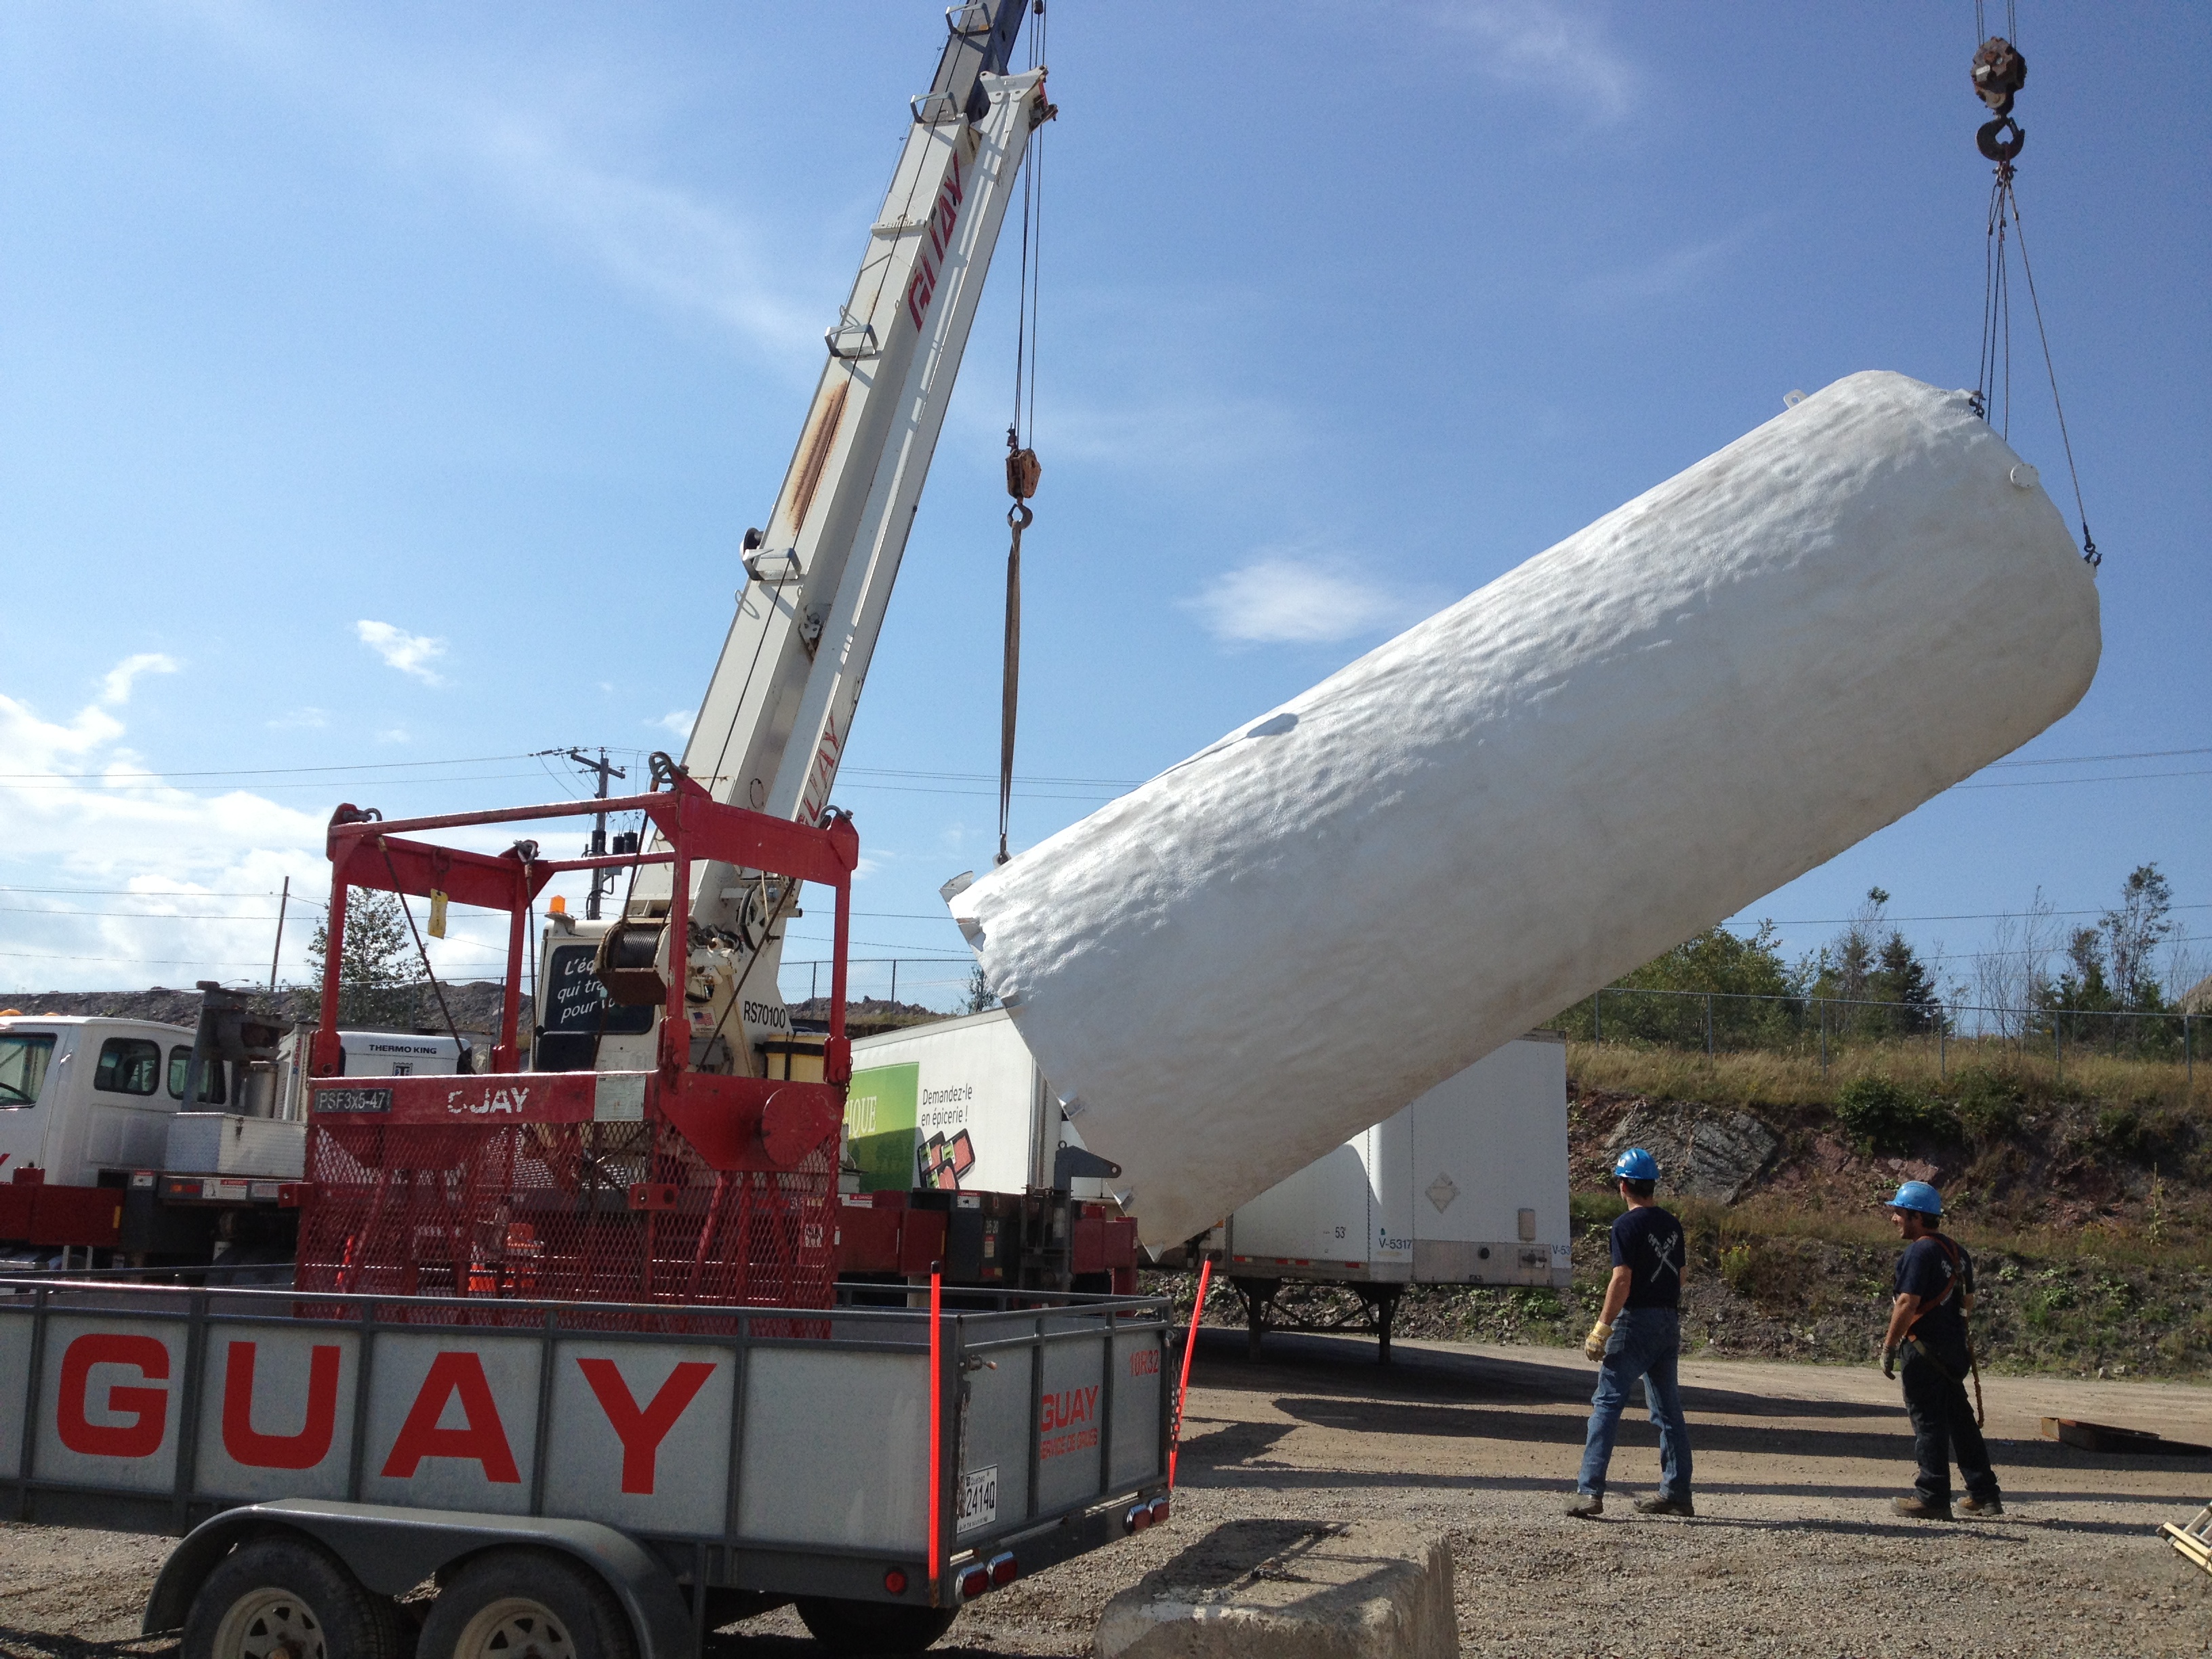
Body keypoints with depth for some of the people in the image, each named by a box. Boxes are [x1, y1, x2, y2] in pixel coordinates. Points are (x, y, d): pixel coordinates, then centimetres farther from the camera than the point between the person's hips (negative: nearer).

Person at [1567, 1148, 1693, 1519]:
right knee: (1668, 1409, 14)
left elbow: (1622, 1281, -17)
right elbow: (1680, 1276, 14)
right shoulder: (1672, 1225, 11)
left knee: (1607, 1403, -7)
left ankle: (1590, 1491, -14)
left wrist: (1601, 1328, -14)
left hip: (1636, 1321, -7)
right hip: (1670, 1322, 7)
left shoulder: (1627, 1226, -11)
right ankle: (1676, 1494, 17)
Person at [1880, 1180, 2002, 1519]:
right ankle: (1984, 1494, 20)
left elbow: (1907, 1303, -21)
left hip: (1924, 1349, -9)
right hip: (1954, 1348, 9)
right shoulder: (1957, 1252, 13)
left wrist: (1889, 1347, -17)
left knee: (1928, 1422, -3)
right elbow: (1967, 1302, 20)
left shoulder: (1920, 1252, -16)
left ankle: (1932, 1499, 1)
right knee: (1960, 1419, 15)